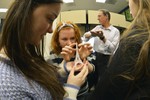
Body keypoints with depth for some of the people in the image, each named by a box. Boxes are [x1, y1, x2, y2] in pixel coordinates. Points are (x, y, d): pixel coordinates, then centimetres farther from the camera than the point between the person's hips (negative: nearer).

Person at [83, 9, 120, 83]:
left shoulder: (115, 31, -4)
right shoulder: (97, 27, 10)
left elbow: (113, 49, -14)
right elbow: (85, 36, 1)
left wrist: (103, 38, -23)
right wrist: (92, 34, -20)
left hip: (106, 59, -4)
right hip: (95, 56, 4)